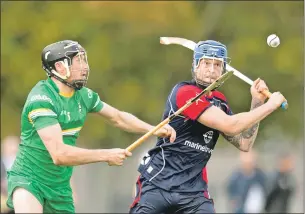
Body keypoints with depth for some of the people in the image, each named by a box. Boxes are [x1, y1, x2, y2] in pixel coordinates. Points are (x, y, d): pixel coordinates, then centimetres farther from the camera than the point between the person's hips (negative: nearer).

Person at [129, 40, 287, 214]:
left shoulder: (220, 101, 11)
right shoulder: (185, 92, -13)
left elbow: (244, 144, 11)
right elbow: (230, 126, -21)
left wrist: (257, 102, 4)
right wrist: (271, 105, -13)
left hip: (193, 188, 6)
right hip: (157, 183, -6)